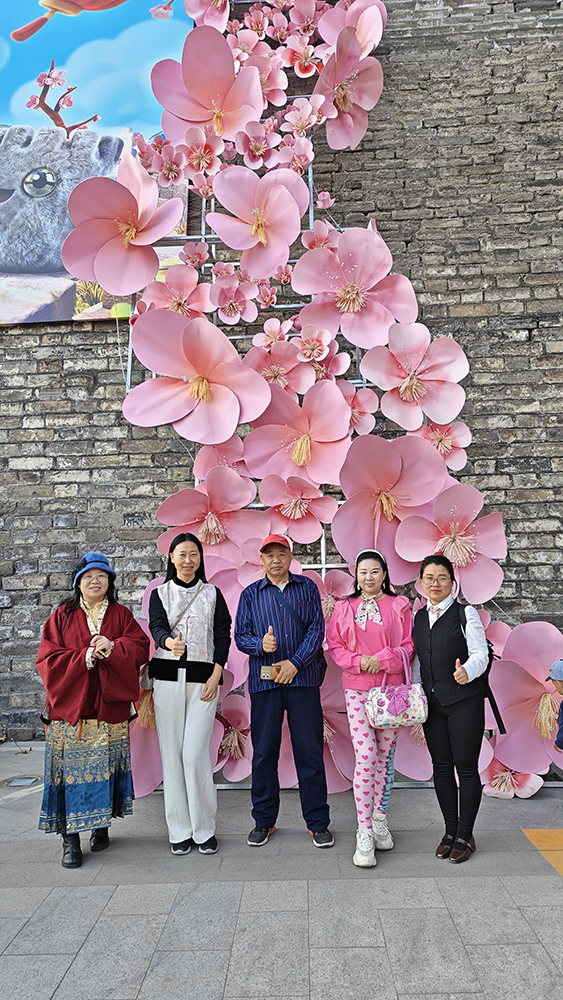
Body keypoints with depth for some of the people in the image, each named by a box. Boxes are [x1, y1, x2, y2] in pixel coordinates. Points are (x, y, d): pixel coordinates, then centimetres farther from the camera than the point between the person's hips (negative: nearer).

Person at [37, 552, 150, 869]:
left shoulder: (121, 614, 10)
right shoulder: (63, 616, 7)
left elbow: (140, 647, 0)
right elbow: (48, 658, -1)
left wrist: (112, 648, -17)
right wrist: (84, 658, -15)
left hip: (109, 706, 1)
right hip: (70, 705, -1)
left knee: (105, 766, 4)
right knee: (72, 768, -4)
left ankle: (101, 825, 20)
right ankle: (70, 839, 3)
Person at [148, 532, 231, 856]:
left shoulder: (213, 594, 11)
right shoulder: (161, 593, 10)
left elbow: (223, 635, 6)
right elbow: (156, 626, -7)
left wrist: (216, 675, -6)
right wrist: (169, 642, -30)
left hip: (203, 678, -1)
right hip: (168, 677, 1)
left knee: (195, 755, -8)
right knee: (172, 754, 2)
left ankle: (204, 829, 7)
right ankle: (179, 831, 14)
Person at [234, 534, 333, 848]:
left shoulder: (307, 588, 10)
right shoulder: (250, 594, 12)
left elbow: (316, 629, 2)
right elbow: (240, 636, 8)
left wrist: (295, 662, -9)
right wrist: (260, 644, -14)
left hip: (302, 678, -1)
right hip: (263, 681, 1)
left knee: (310, 751, 1)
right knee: (264, 751, 6)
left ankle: (318, 822, 13)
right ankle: (264, 821, 20)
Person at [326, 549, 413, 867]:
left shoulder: (399, 606, 6)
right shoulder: (345, 608, 9)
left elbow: (409, 646, 4)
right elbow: (335, 645, 7)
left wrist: (383, 658, -12)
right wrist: (358, 660, -10)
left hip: (391, 688, 1)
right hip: (357, 689, -1)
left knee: (385, 756, 7)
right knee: (365, 757, -8)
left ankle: (380, 821, 25)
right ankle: (365, 835, -2)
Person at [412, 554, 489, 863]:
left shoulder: (466, 614, -5)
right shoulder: (417, 618, 10)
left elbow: (480, 654, -11)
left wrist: (466, 672, -31)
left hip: (464, 701, -4)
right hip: (432, 702, 5)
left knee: (466, 766, 2)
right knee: (441, 766, 11)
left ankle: (465, 834, 16)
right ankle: (450, 830, 24)